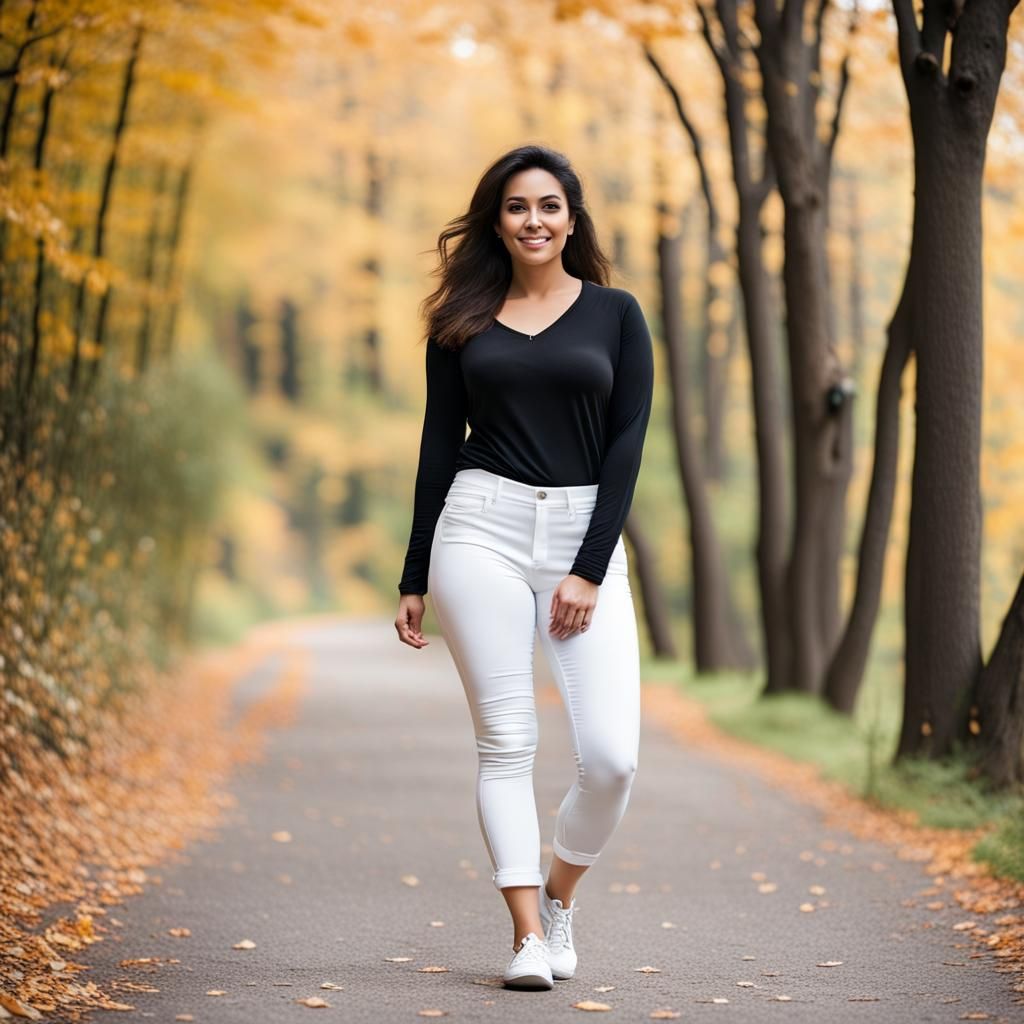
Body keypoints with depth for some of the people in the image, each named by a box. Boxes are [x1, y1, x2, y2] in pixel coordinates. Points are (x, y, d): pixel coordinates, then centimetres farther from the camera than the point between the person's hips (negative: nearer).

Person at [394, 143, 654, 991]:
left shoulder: (614, 314, 6)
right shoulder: (463, 321, 9)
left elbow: (628, 445, 0)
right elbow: (439, 446, 11)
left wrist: (590, 570, -9)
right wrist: (413, 579, 9)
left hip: (586, 537, 0)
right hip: (482, 529, 0)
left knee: (612, 755, -9)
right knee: (507, 741, -4)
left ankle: (560, 896, 17)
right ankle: (528, 935, 2)